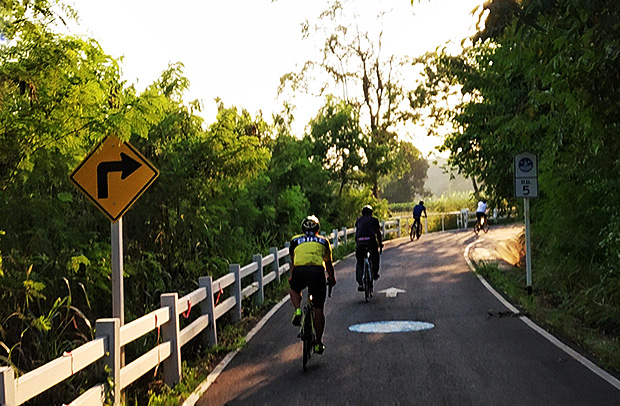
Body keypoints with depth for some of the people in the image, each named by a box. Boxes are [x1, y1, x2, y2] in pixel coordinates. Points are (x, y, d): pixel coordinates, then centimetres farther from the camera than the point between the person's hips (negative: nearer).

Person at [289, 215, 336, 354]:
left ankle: (297, 311, 7)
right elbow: (329, 264, 38)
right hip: (317, 271, 0)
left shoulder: (295, 240, 27)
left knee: (294, 290, 34)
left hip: (300, 270, 0)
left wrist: (291, 279, 54)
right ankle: (318, 343, 12)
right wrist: (332, 279, 55)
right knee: (318, 309, 10)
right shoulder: (323, 241, 27)